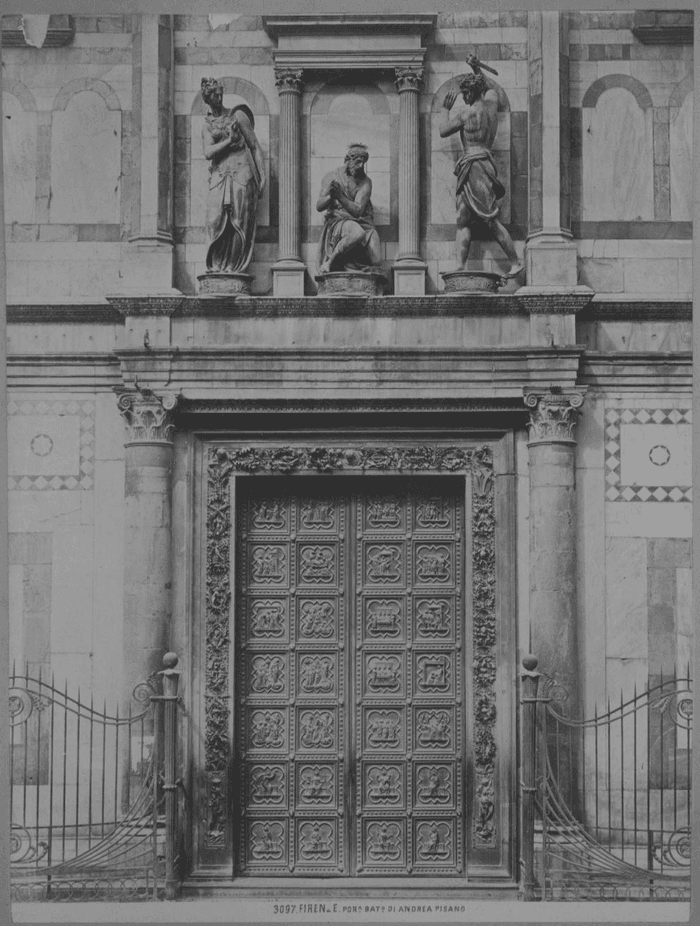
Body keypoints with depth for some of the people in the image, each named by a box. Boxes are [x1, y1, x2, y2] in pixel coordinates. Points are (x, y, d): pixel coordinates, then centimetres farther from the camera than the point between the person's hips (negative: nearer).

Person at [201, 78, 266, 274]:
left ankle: (234, 265, -8)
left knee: (238, 222, -9)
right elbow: (208, 153, 0)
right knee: (216, 221, -10)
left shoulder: (237, 116, 9)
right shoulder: (207, 126, 16)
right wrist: (229, 141, -10)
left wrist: (262, 176, -1)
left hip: (241, 175, -2)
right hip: (219, 177, 2)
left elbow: (255, 146, 6)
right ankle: (216, 265, -8)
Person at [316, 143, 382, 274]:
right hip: (337, 222, -3)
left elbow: (358, 210, -10)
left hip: (362, 223, 3)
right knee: (358, 233, -39)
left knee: (376, 261, -20)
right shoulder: (331, 177, 4)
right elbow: (319, 206, -5)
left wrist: (340, 197, -25)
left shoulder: (365, 182, 5)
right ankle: (330, 261, -23)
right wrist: (330, 196, -27)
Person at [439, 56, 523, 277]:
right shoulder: (491, 103, 12)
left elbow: (443, 131, 3)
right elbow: (491, 85, 36)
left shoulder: (467, 114, -9)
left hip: (474, 164, -8)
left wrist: (446, 109, 16)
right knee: (462, 221, 4)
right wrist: (477, 68, 33)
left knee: (492, 219, -9)